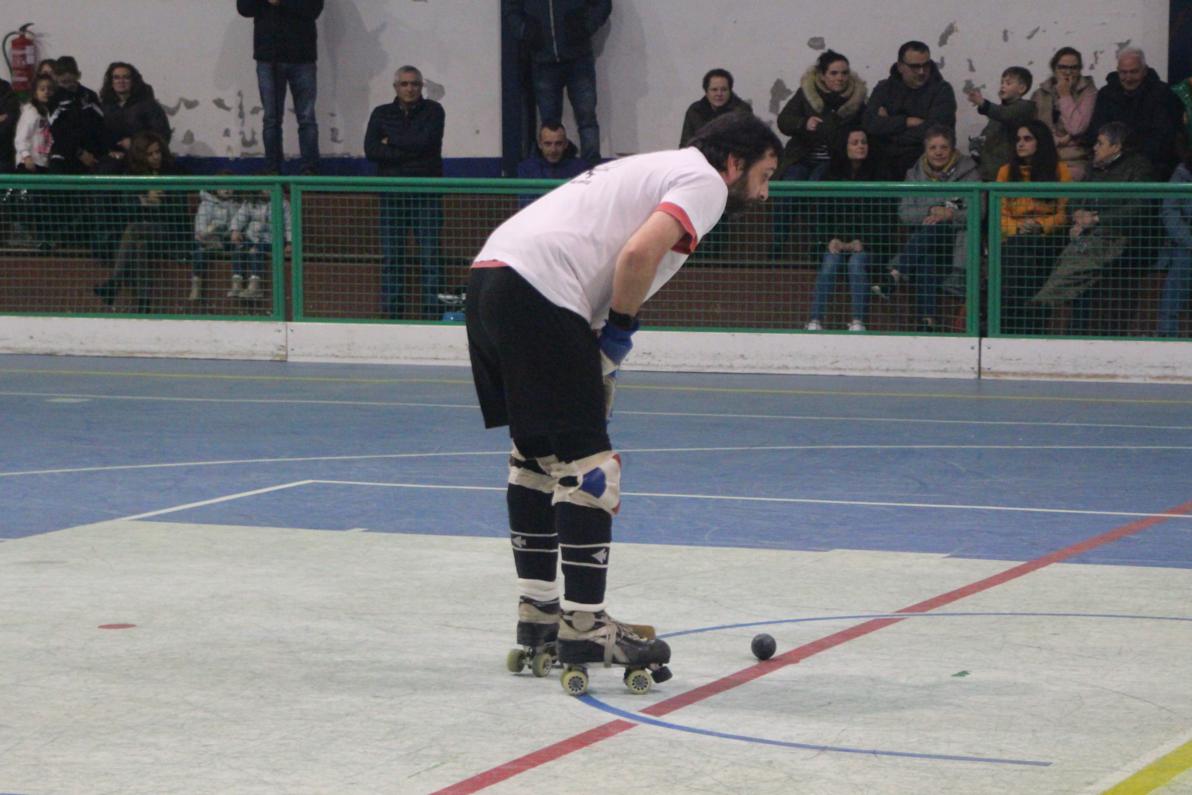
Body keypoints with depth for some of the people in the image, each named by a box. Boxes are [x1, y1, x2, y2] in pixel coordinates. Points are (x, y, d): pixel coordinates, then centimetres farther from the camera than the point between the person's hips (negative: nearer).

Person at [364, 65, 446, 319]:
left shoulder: (433, 111, 6)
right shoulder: (381, 114, 12)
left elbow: (425, 141, -11)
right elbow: (370, 150, -2)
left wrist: (391, 142, 0)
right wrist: (409, 152, -9)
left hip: (426, 192, -2)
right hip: (392, 192, 2)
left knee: (430, 253, -7)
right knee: (391, 255, 0)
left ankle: (430, 308, -7)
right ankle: (390, 310, 2)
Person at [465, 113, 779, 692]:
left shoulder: (659, 170, 30)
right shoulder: (704, 181, 1)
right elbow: (639, 253, -15)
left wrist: (600, 360, 25)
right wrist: (621, 329, -1)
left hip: (490, 272, 10)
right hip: (539, 295, -10)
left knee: (537, 449, 20)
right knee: (585, 457, -7)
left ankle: (537, 614, 27)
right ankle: (582, 629, -7)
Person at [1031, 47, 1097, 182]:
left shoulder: (1088, 92, 4)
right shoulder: (1040, 94, 13)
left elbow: (1076, 128, -9)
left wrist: (1065, 96, -2)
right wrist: (1060, 140, -5)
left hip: (1075, 164, -2)